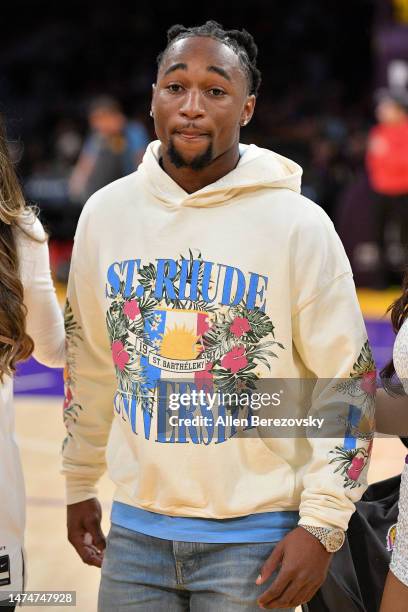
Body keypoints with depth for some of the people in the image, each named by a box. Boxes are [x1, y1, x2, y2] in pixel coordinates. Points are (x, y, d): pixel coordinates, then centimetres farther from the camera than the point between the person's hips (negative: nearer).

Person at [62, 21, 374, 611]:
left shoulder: (299, 225, -9)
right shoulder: (106, 212, 2)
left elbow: (347, 381, -6)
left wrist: (322, 524, -10)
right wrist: (79, 485, 18)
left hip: (255, 536, -3)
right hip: (136, 529, 3)